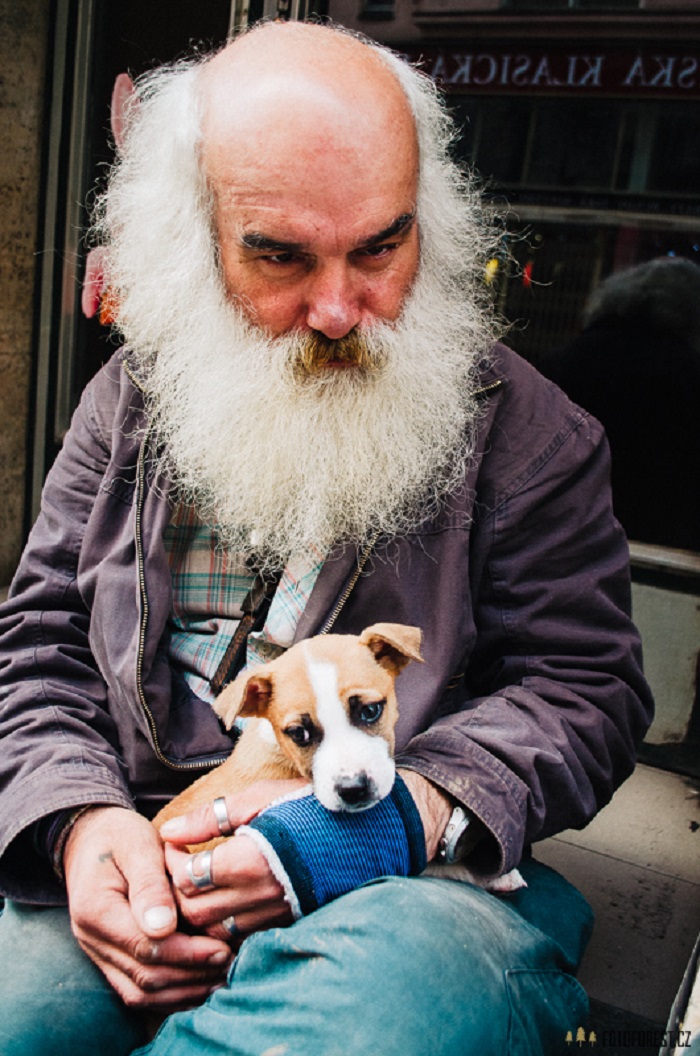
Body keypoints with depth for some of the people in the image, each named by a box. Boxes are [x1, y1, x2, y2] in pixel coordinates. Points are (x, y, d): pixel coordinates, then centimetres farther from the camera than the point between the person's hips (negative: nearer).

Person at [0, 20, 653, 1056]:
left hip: (418, 880, -1)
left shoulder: (523, 428, -1)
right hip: (141, 876, 3)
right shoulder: (130, 405, 8)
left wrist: (400, 813, -19)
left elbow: (585, 685, -1)